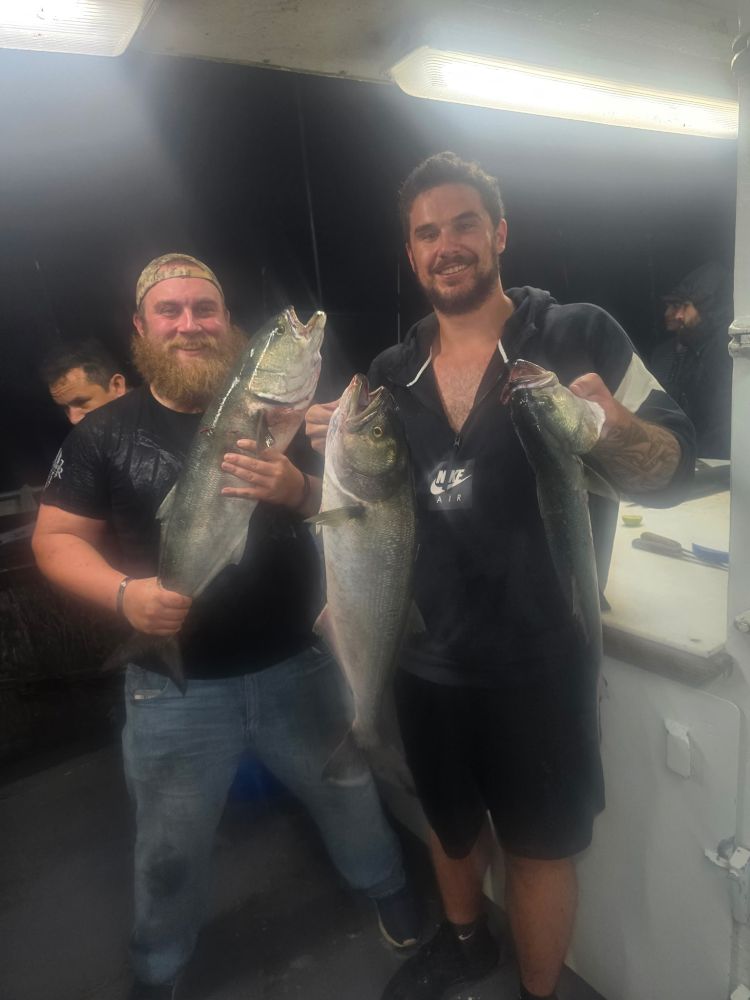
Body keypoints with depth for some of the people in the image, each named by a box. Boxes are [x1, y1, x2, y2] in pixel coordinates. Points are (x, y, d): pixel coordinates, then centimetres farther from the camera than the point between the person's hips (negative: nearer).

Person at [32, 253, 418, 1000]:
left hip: (298, 666, 2)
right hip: (176, 685, -1)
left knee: (349, 797, 22)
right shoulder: (103, 433, -4)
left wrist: (300, 491, -24)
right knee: (170, 849, 19)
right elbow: (55, 537, -2)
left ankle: (388, 891, 53)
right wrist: (123, 593, -22)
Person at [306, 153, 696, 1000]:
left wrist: (612, 427, -31)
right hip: (427, 660, 5)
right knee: (449, 819, 27)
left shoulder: (579, 337, -9)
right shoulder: (391, 376, 3)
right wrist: (333, 454, -10)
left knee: (538, 845, 17)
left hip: (538, 665, -4)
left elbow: (674, 466, -10)